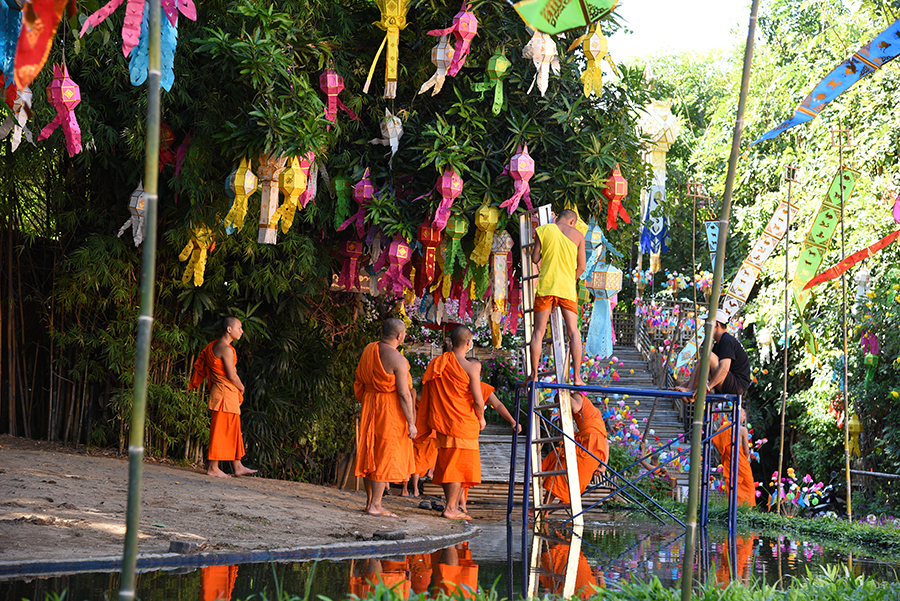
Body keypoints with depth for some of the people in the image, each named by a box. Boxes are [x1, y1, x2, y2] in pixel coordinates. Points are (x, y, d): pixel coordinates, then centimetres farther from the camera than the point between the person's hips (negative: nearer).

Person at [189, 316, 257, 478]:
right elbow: (232, 376, -18)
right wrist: (241, 388, 0)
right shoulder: (226, 349, -18)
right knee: (220, 430, -5)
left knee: (233, 430, 13)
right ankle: (213, 467, 0)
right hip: (225, 393, -10)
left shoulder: (214, 346, 12)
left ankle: (237, 467, 17)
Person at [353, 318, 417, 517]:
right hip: (390, 411, -8)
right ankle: (375, 505, -3)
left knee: (370, 454, 14)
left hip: (369, 405, 8)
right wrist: (411, 423, -13)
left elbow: (359, 383, 13)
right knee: (386, 456, -2)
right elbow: (404, 394, -18)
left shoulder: (368, 351, 5)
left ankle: (370, 501, 21)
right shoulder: (397, 360, -17)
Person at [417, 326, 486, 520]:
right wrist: (481, 418, 4)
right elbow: (478, 401, -15)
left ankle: (452, 503, 19)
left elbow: (426, 393, 9)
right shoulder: (470, 368, -13)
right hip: (463, 423, -6)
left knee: (447, 464, 14)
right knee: (459, 464, -1)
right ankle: (450, 507, -4)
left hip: (442, 421, 6)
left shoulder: (437, 364, 5)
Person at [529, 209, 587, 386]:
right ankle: (577, 377, -3)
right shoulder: (578, 235, 6)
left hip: (546, 285, 0)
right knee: (573, 332, 3)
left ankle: (534, 376, 4)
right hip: (567, 288, 0)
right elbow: (582, 266, 7)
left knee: (538, 331, 5)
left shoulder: (543, 230, 4)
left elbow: (535, 258, 5)